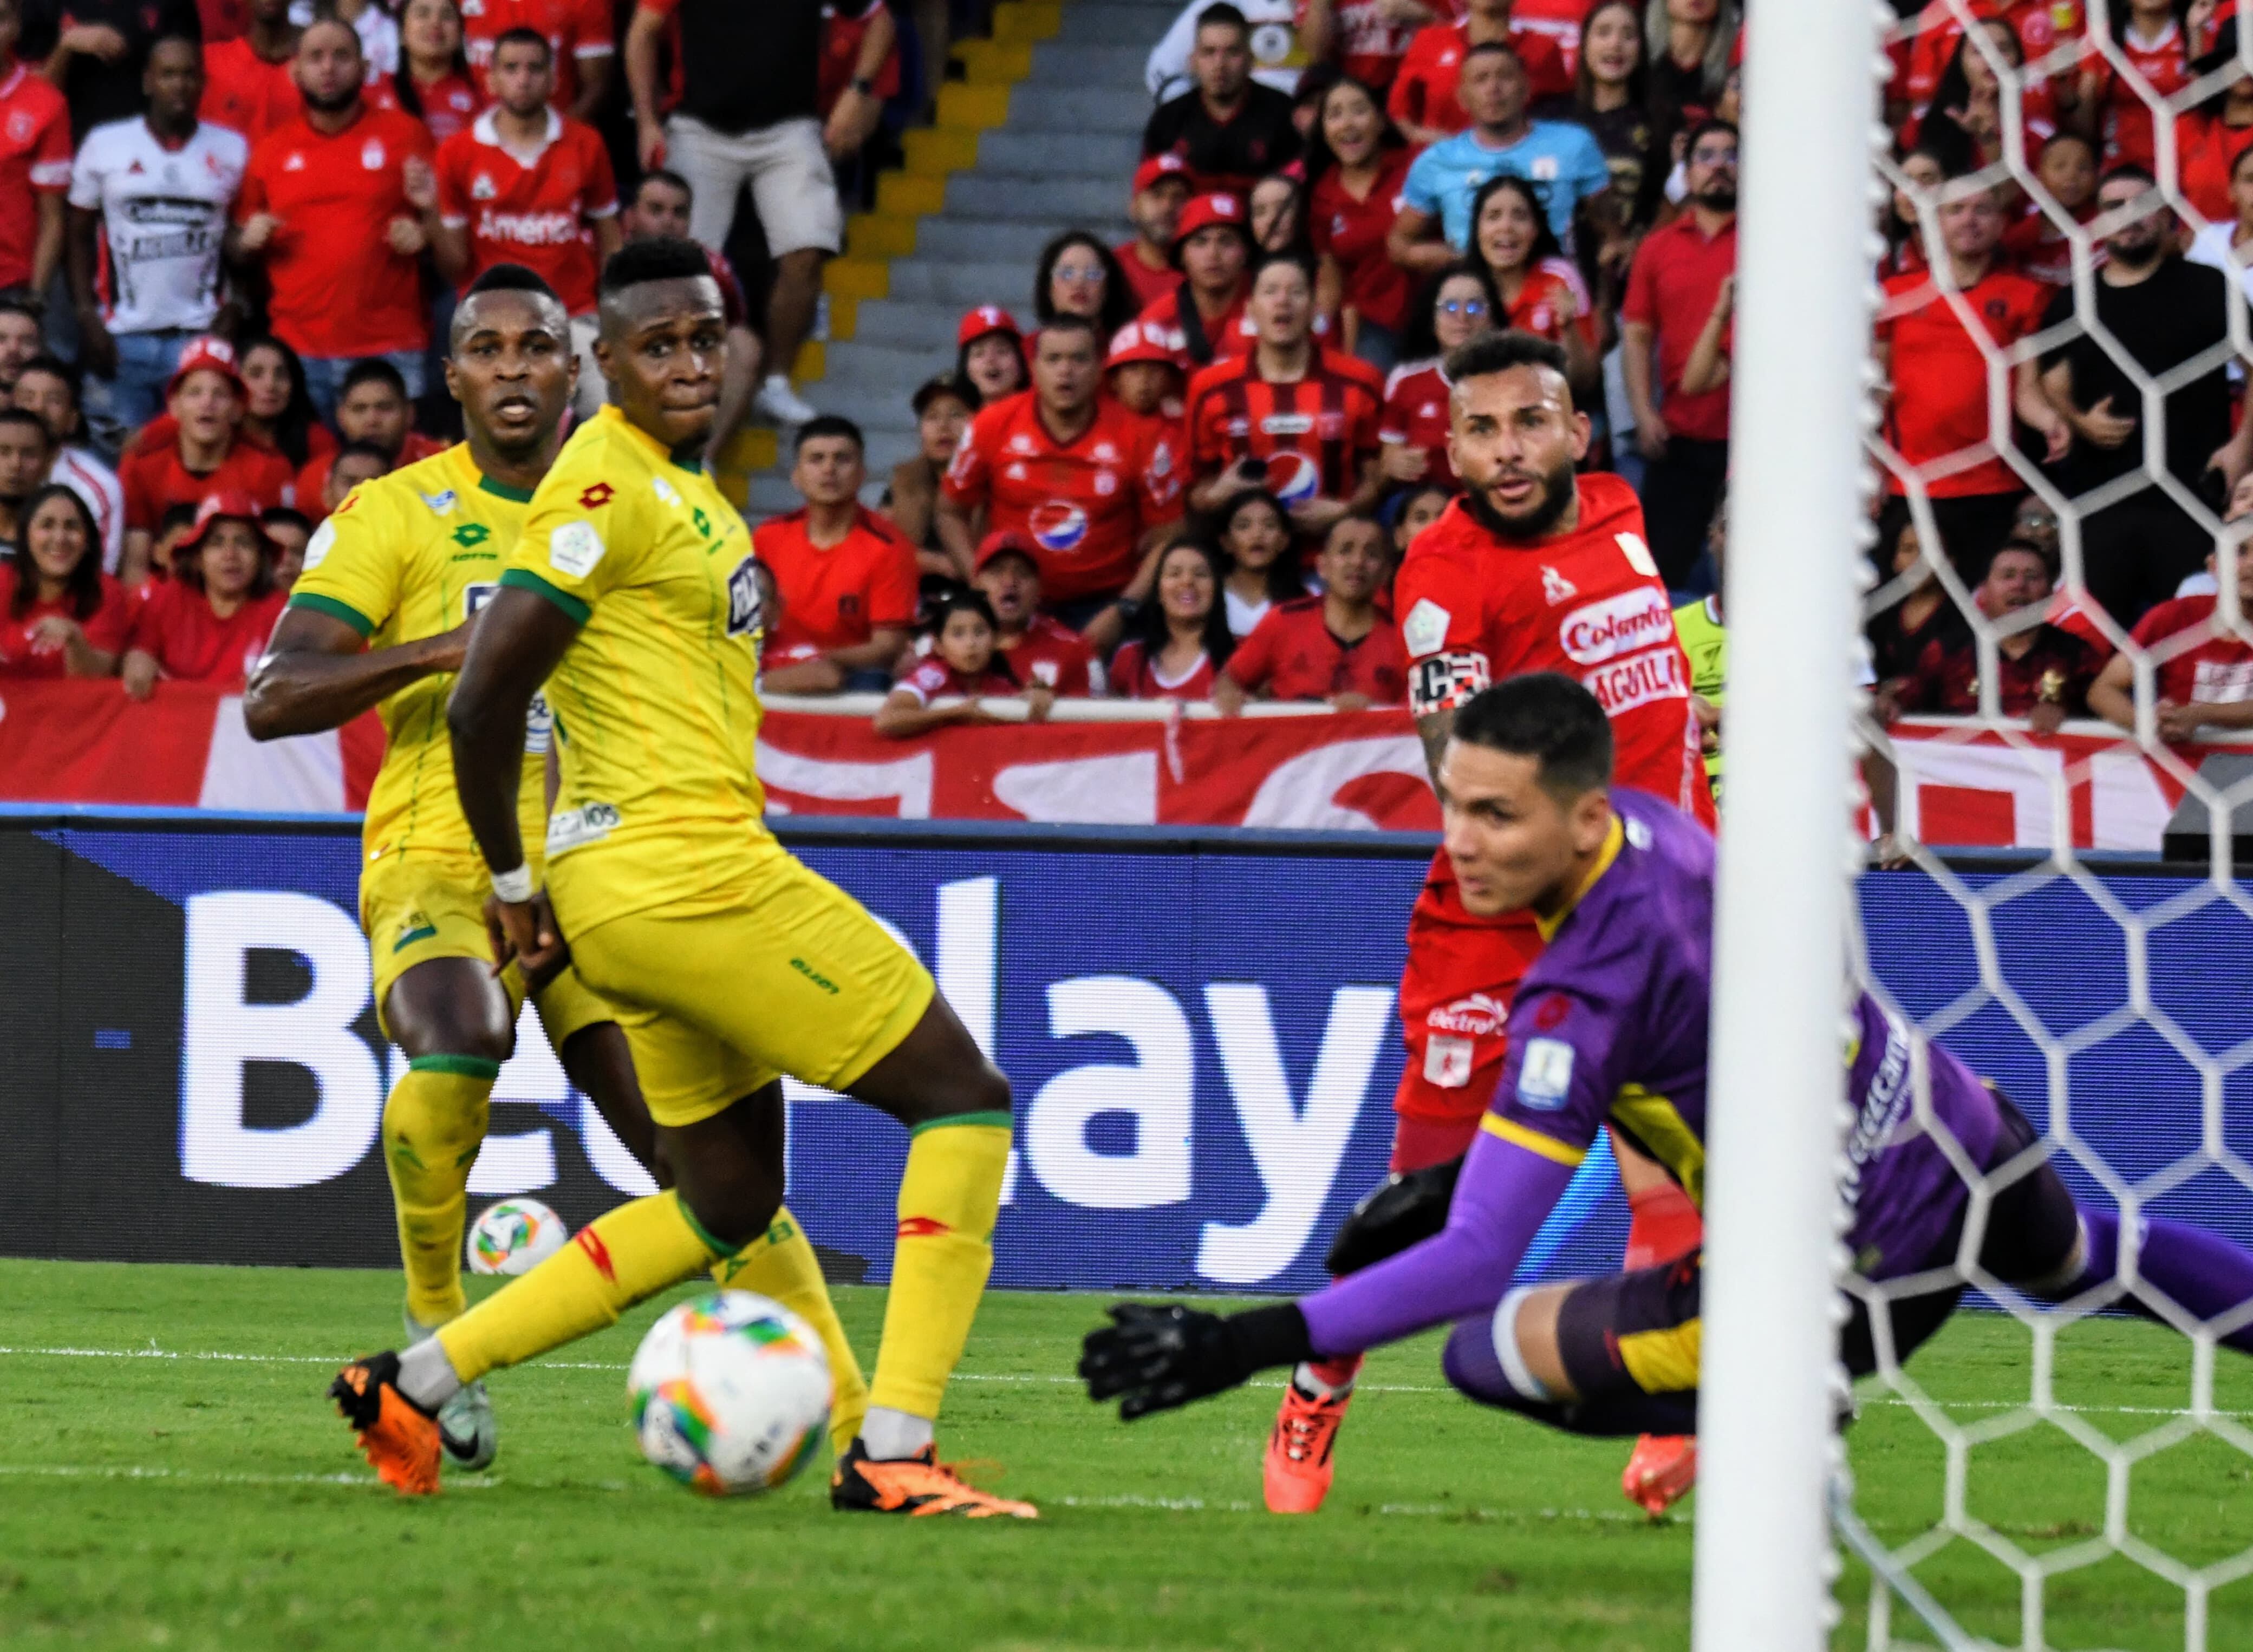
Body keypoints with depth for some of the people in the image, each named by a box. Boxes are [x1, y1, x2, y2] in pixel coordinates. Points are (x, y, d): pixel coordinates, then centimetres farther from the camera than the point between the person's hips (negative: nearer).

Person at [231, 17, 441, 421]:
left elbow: (444, 229, 14)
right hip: (299, 353, 2)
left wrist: (425, 231, -8)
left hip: (391, 351, -2)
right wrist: (251, 244, 0)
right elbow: (243, 254, 22)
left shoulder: (405, 135, 6)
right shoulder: (271, 150, 12)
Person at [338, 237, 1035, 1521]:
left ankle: (411, 1388, 17)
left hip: (639, 889, 10)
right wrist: (515, 885, -5)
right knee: (965, 1099, -5)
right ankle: (894, 1454, -11)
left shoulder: (681, 485, 17)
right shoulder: (609, 488, -14)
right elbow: (483, 704, -16)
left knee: (728, 1200, 20)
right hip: (689, 870, -10)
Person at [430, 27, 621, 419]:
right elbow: (455, 266, 6)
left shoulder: (585, 146, 7)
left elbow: (610, 241, 12)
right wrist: (432, 213, -12)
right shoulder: (458, 153, 4)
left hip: (575, 318, 1)